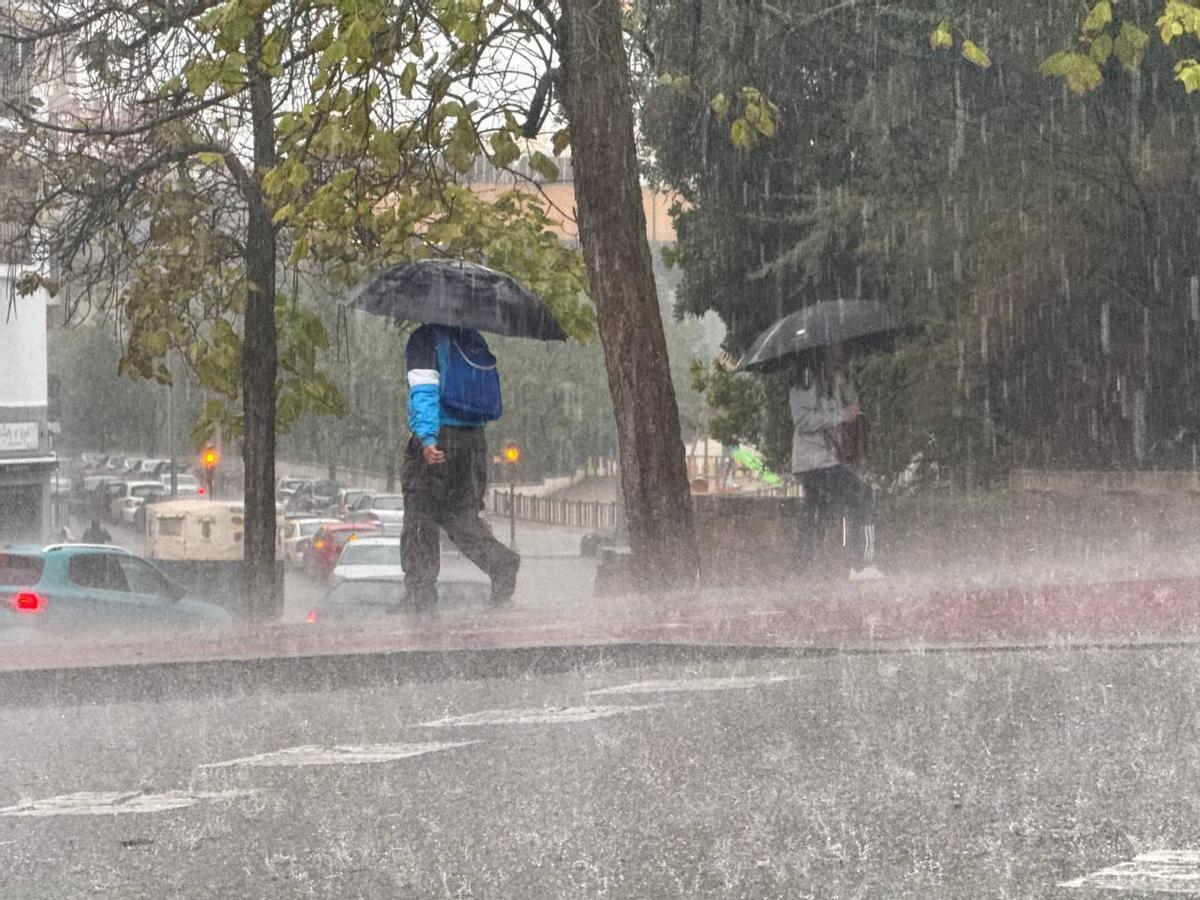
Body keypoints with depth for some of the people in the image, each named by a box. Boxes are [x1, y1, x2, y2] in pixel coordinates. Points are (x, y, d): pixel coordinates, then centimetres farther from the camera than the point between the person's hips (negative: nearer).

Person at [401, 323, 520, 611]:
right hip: (474, 440, 6)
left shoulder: (425, 339, -6)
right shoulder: (474, 340, 14)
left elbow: (425, 392, -18)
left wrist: (427, 436, -27)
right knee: (462, 515, 16)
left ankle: (421, 596, -6)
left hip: (436, 441, -6)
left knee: (419, 517, 0)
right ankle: (501, 560, -8)